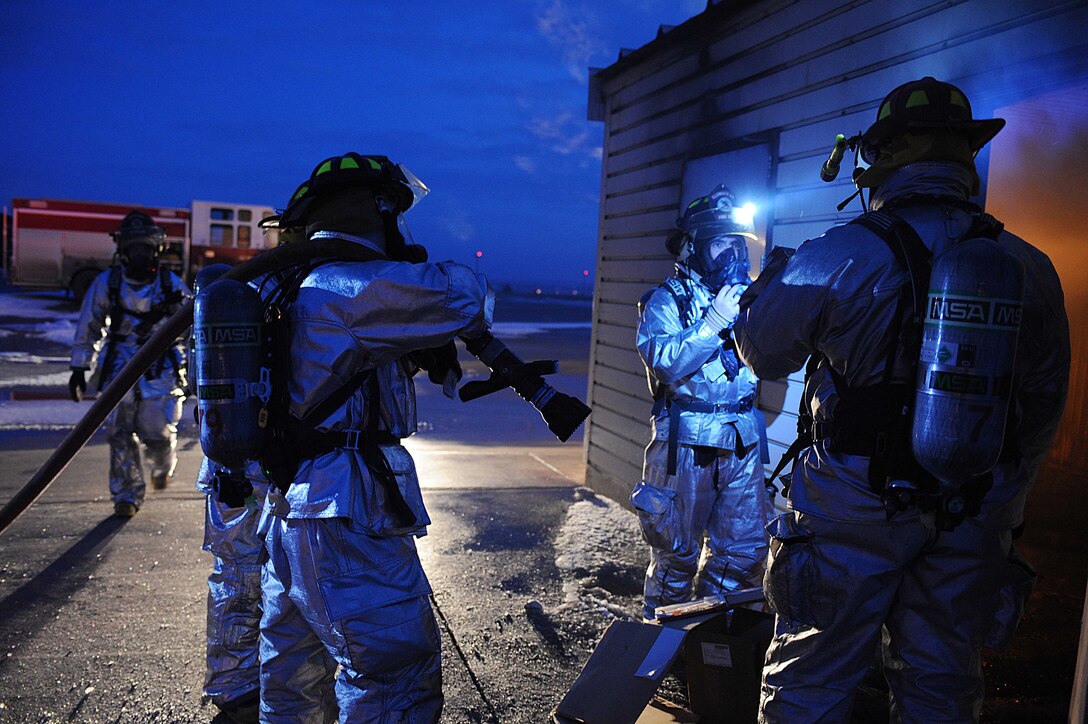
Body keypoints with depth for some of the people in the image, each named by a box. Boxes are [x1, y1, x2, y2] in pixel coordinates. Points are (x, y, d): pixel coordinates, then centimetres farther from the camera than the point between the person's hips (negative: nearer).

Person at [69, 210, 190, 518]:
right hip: (120, 372, 1)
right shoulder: (106, 284, 1)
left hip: (161, 372, -1)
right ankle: (126, 495, 14)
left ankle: (162, 467, 34)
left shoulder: (172, 285, 0)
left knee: (158, 433, -3)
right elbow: (88, 328, 9)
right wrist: (79, 369, 10)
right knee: (120, 435, -1)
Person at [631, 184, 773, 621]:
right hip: (685, 441, -5)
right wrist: (714, 322, -22)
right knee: (676, 552, 5)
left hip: (743, 441, 5)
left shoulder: (746, 296, 12)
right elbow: (665, 363, -20)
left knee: (745, 549, 11)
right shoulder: (667, 300, -4)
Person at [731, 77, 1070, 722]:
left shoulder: (837, 258, -14)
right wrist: (1003, 510, 22)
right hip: (971, 521, 5)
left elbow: (762, 352, 0)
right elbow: (1043, 409, 8)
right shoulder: (1030, 268, 0)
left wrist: (772, 276, 20)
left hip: (855, 506, -4)